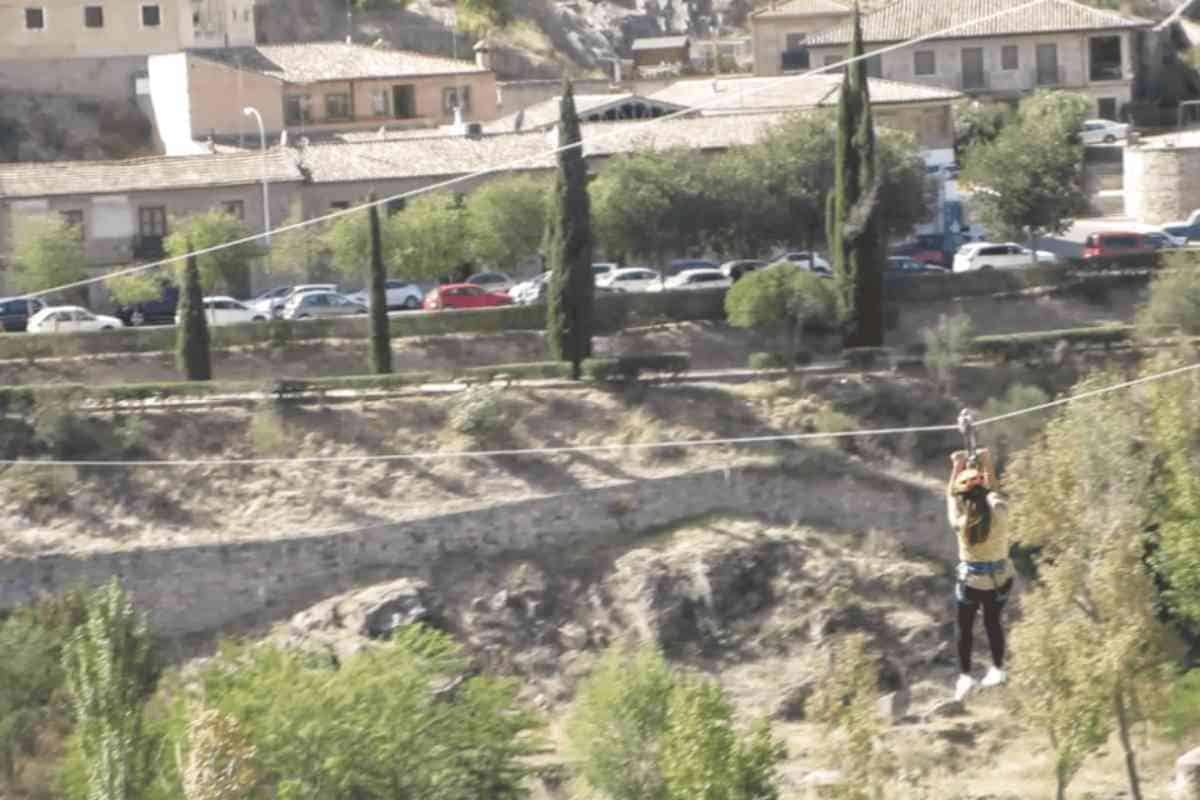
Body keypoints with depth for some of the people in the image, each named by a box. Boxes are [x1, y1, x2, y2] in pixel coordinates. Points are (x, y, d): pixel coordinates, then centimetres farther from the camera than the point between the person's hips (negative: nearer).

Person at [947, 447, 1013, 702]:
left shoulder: (961, 520, -20)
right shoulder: (997, 512, -17)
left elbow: (950, 495, -2)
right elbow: (992, 490, 5)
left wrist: (957, 467, 9)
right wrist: (987, 463, 16)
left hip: (972, 581, -3)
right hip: (1001, 578, 3)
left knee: (965, 627, 14)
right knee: (993, 622, 23)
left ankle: (965, 675, 12)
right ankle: (998, 669, 33)